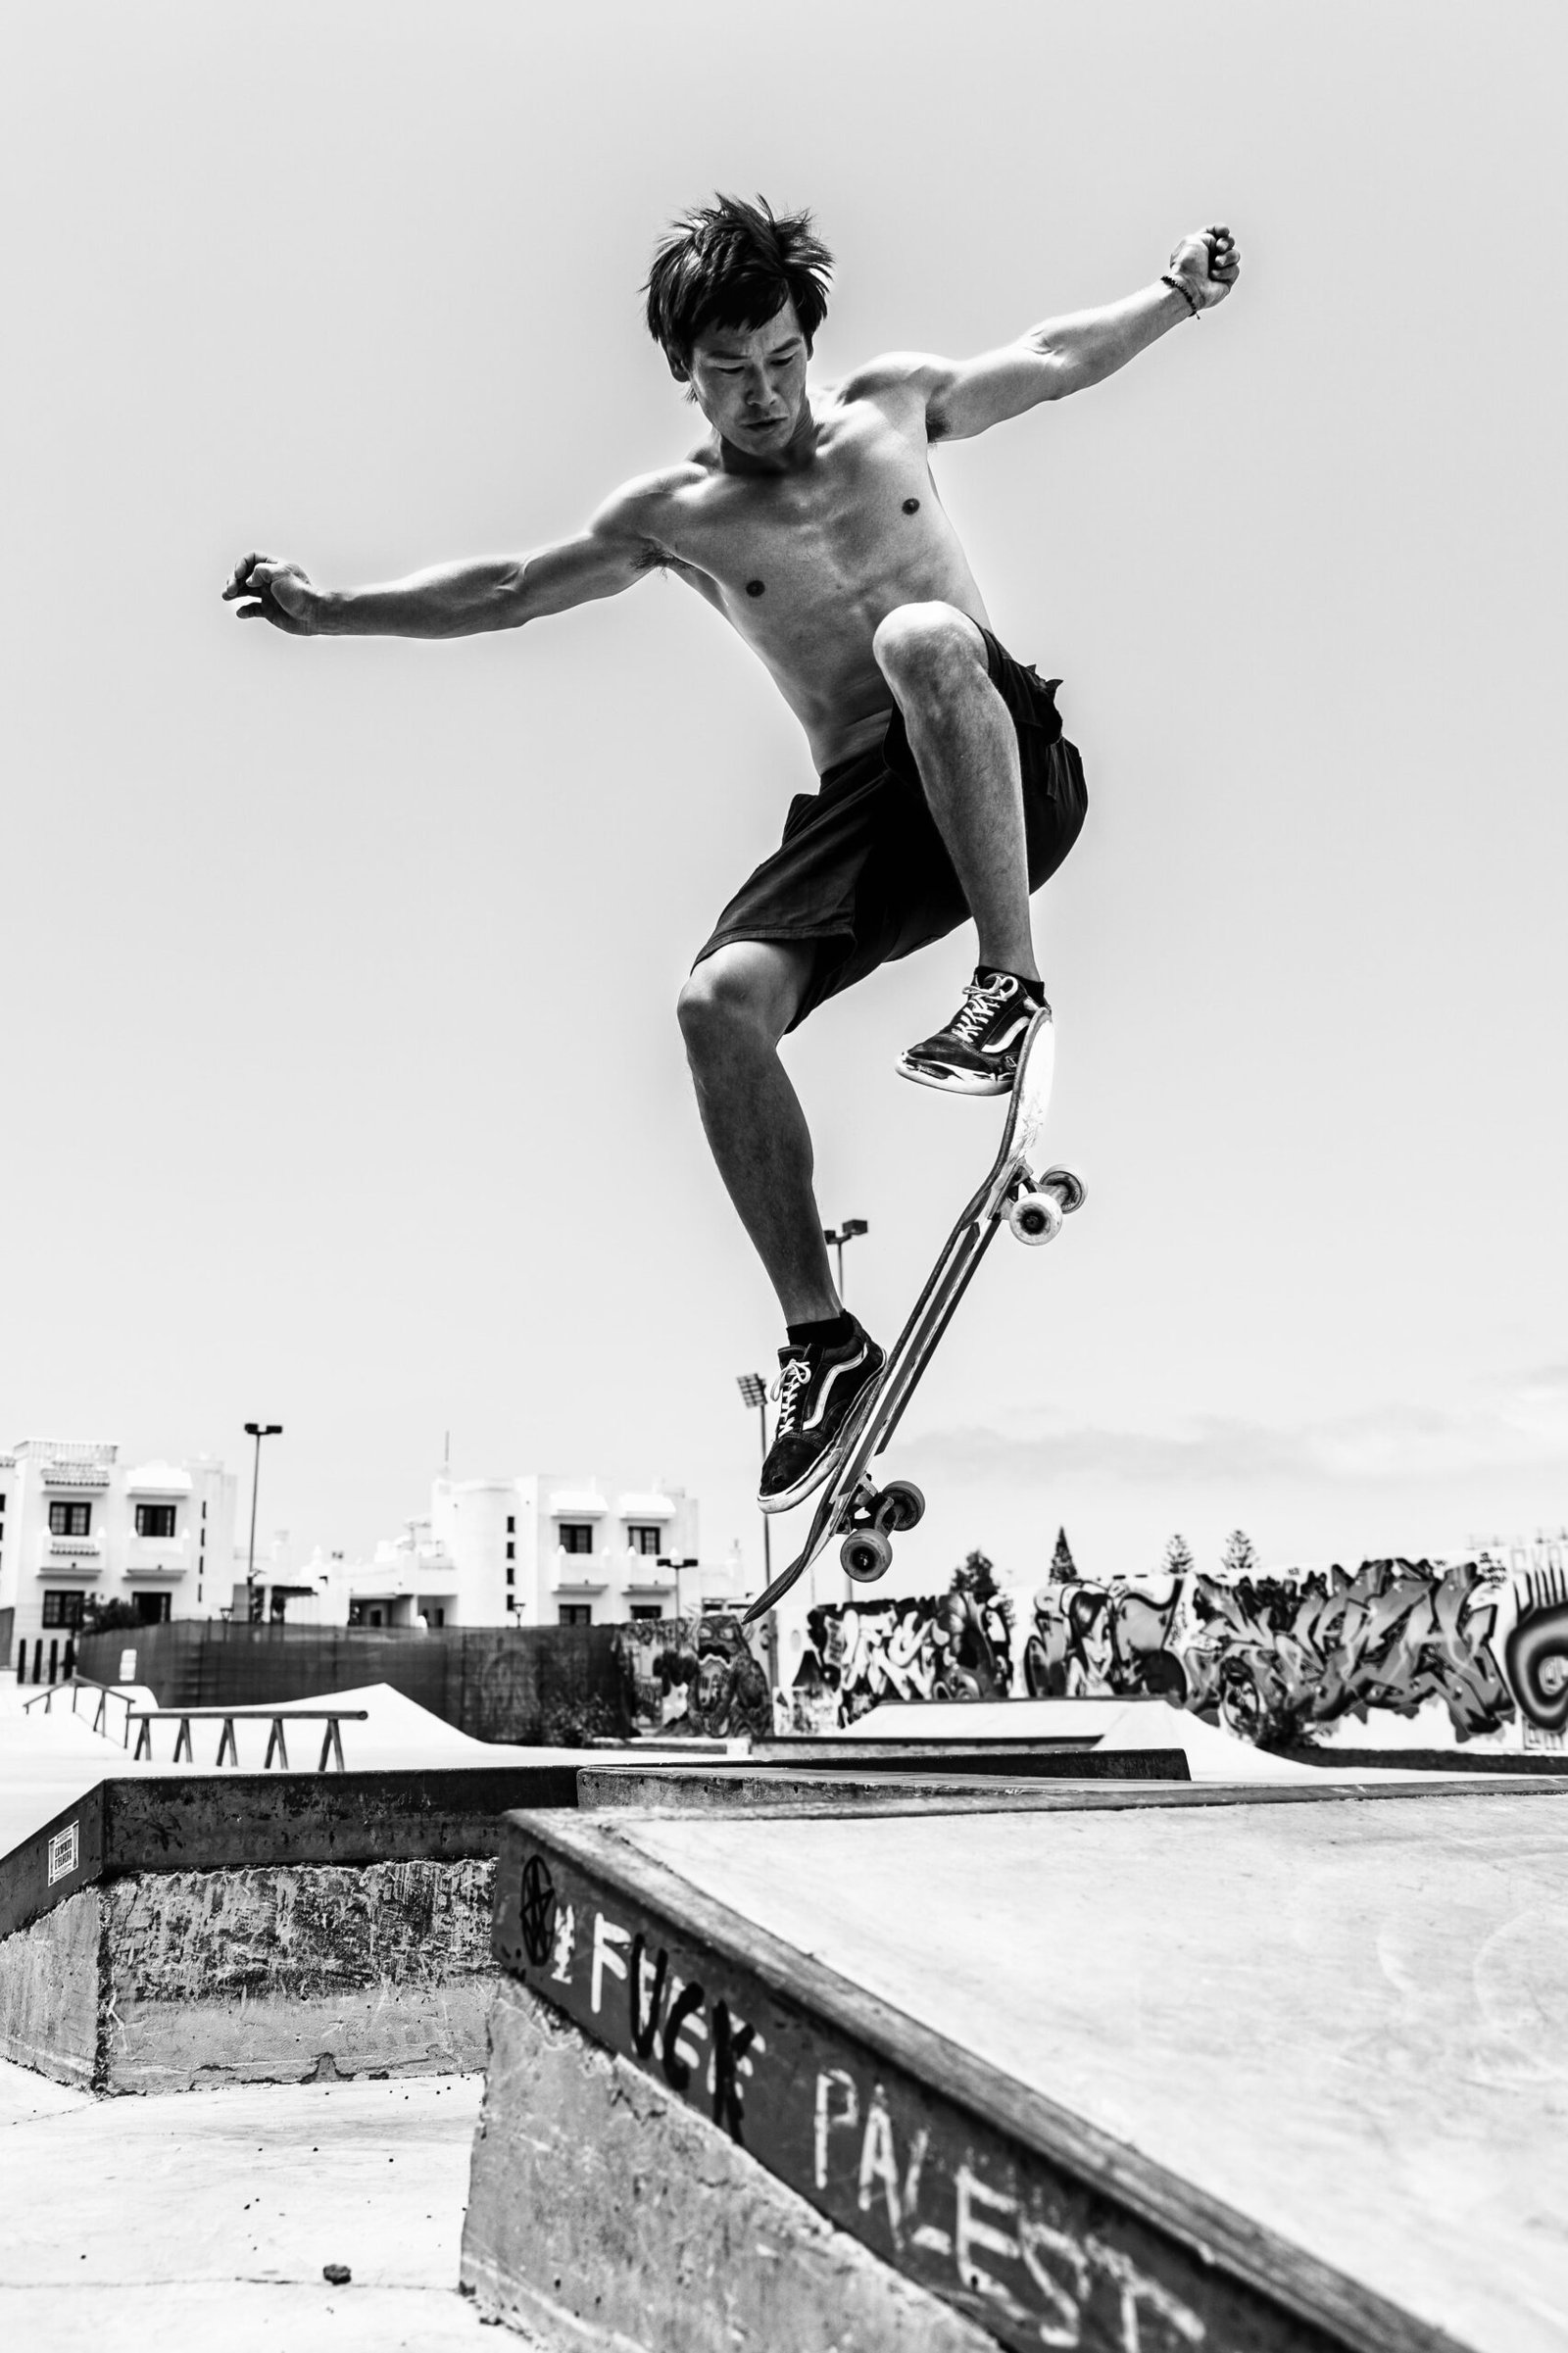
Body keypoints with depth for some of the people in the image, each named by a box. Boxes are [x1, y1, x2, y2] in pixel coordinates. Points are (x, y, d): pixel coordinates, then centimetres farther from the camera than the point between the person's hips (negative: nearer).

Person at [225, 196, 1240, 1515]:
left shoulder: (894, 404, 12)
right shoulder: (675, 516, 10)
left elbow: (1060, 357, 24)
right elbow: (508, 591, 14)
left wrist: (1178, 296, 13)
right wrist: (332, 612, 10)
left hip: (1012, 778, -2)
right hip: (863, 811, 2)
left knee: (923, 636, -35)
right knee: (719, 1003, -22)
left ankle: (1011, 982, -31)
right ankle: (821, 1340, -14)